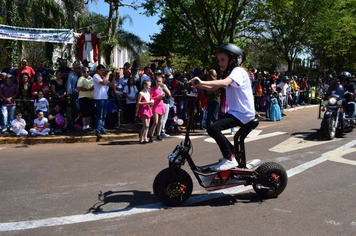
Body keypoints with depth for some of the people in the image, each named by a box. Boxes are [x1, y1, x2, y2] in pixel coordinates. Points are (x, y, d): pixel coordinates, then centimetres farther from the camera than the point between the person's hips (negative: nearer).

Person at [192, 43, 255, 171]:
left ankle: (230, 159, -13)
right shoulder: (229, 73, 18)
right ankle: (232, 151, 28)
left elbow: (224, 83, -34)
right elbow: (214, 88, 10)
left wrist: (201, 82, -43)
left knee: (213, 128, -23)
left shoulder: (238, 71, -13)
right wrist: (198, 85, -7)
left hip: (243, 113, -10)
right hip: (235, 111, 10)